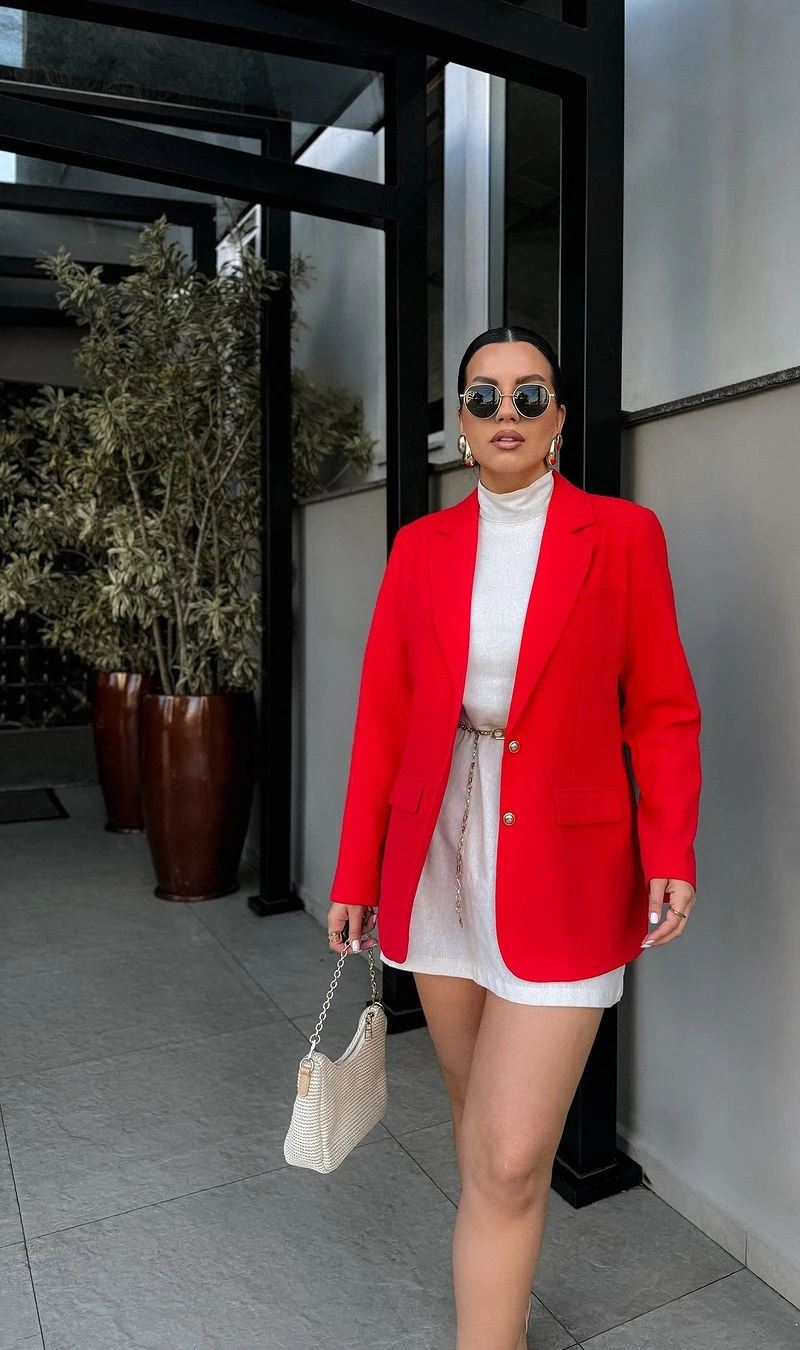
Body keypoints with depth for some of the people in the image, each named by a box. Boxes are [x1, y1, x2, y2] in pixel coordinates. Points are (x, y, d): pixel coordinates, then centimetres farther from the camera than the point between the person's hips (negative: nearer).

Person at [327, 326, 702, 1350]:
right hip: (438, 861, 4)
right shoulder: (421, 547, 4)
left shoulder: (623, 534, -3)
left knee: (508, 1159, -5)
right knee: (481, 1116, 20)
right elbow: (383, 717, 4)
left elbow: (661, 711, -1)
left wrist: (671, 855, -13)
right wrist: (355, 875, 4)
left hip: (564, 877, -3)